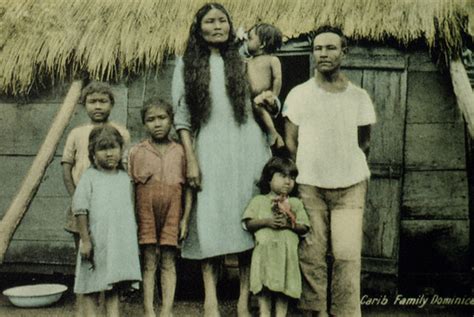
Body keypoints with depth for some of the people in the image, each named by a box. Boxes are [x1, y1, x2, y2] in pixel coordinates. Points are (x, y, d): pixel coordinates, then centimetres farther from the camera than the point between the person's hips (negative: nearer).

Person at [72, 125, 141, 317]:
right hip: (96, 241, -4)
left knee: (114, 287, 10)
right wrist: (85, 239, -12)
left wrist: (133, 239, 13)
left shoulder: (125, 178, 9)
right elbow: (80, 209, -8)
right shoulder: (89, 177, -4)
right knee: (91, 286, 5)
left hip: (121, 242, 4)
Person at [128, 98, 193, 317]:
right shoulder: (136, 153, 3)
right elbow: (130, 189, 3)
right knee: (148, 263, 3)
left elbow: (188, 188, 5)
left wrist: (185, 218, 0)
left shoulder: (180, 152, 5)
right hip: (145, 214, -1)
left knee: (169, 263, 5)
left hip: (171, 215, 1)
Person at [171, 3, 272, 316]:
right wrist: (190, 159, -5)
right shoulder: (187, 65, 10)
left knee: (248, 220, -1)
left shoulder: (243, 61, 15)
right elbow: (182, 116, 4)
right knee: (210, 219, -5)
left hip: (246, 147, 1)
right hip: (209, 150, -1)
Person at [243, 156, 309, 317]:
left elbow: (304, 228, 9)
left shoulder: (296, 203, 16)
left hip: (287, 252, 1)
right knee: (264, 287, -5)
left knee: (284, 286, 0)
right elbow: (248, 224, 4)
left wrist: (290, 224, -10)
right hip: (264, 251, -1)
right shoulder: (258, 201, 12)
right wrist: (266, 221, -11)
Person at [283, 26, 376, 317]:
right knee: (312, 257, -1)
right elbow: (290, 142, 6)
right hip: (310, 186, 0)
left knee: (347, 255, -5)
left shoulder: (359, 96, 6)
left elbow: (364, 143, 15)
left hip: (350, 186, 1)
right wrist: (305, 171, 3)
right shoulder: (299, 94, 3)